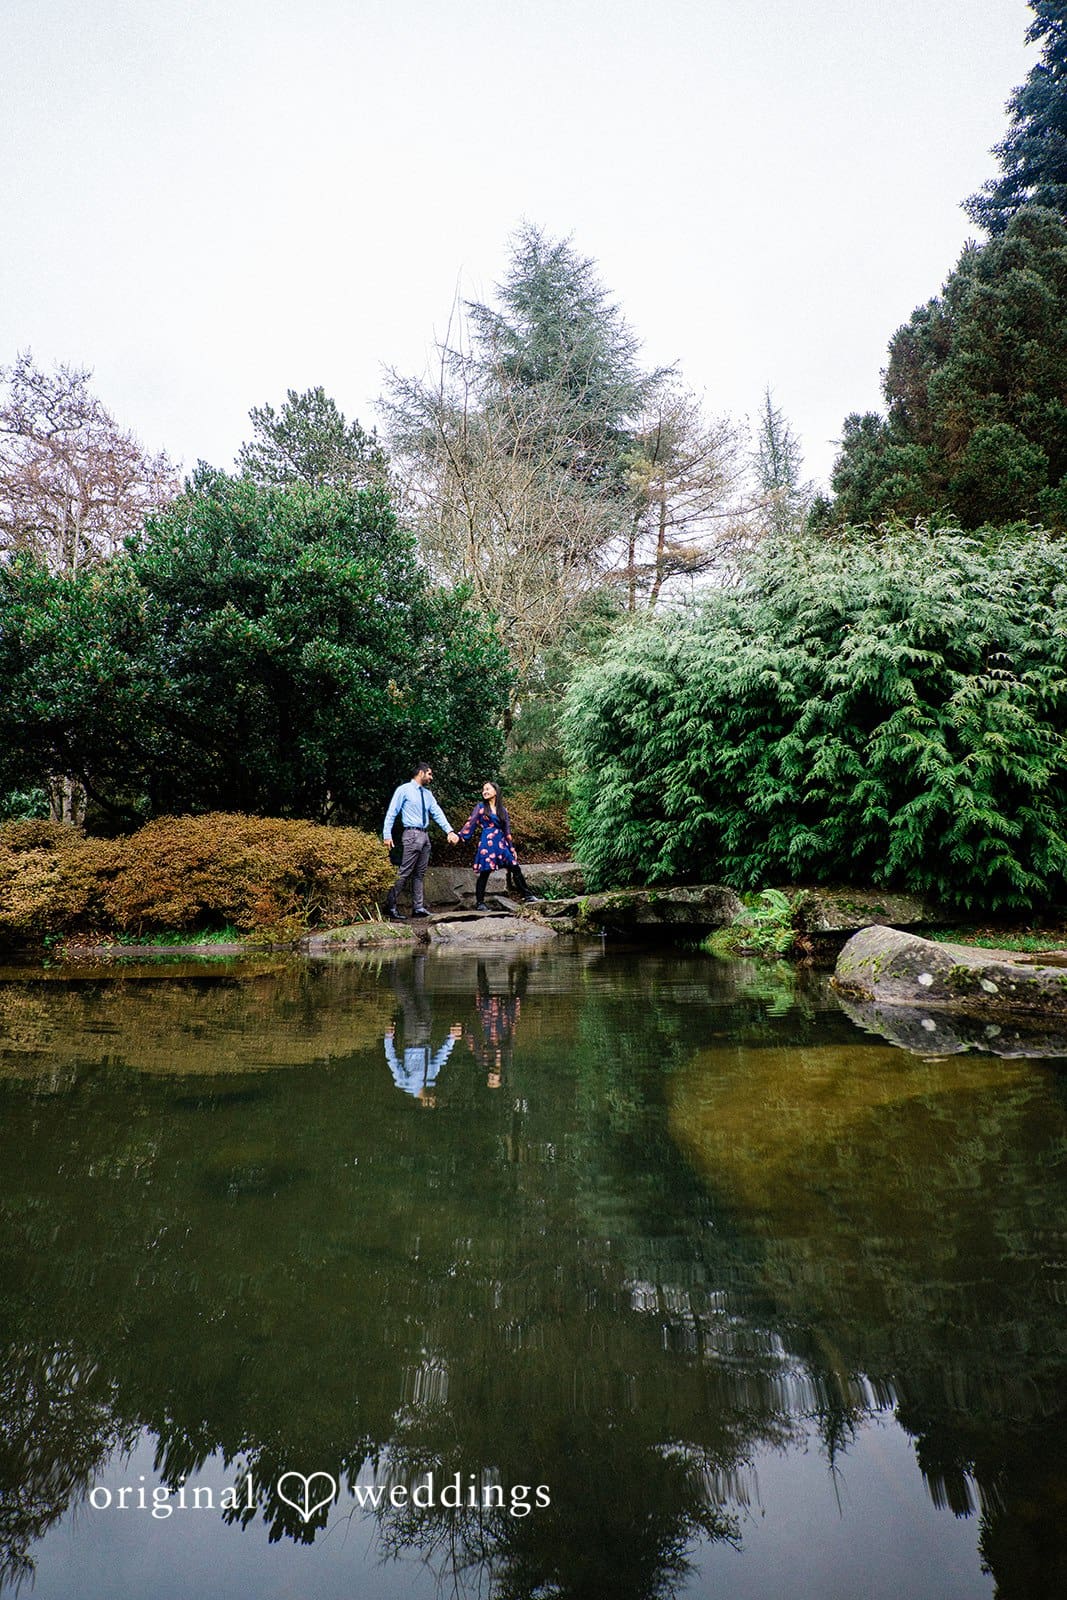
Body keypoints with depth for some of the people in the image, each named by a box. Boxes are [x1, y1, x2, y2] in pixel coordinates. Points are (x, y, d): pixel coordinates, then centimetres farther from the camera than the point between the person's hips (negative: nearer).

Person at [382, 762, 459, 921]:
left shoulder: (427, 794, 16)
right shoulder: (404, 790, -4)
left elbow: (438, 813, 10)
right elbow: (391, 813, -6)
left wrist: (450, 831, -3)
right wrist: (387, 835, -12)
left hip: (425, 836, 8)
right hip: (412, 834, -8)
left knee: (419, 874, 9)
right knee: (405, 872, -11)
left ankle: (418, 908, 13)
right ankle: (390, 906, -8)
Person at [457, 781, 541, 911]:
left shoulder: (503, 809, 14)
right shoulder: (481, 807, 6)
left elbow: (507, 830, 14)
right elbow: (470, 822, 0)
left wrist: (512, 848, 11)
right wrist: (460, 835, -13)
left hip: (501, 843, 3)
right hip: (487, 843, -3)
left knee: (515, 868, -2)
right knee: (484, 872, -4)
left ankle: (527, 896, 4)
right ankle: (479, 903, 4)